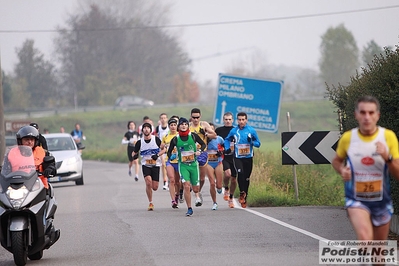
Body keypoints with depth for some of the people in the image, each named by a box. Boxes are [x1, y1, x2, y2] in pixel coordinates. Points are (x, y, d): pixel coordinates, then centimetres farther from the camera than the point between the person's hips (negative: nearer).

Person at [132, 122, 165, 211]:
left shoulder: (156, 139, -5)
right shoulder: (139, 142, -3)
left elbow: (163, 149, 5)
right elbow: (134, 152, 8)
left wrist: (157, 155, -13)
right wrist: (134, 156, -16)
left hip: (155, 165, 0)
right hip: (145, 165, 0)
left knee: (155, 188, -2)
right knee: (148, 182, -23)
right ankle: (150, 203, -8)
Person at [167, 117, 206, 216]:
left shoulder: (193, 136, -2)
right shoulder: (175, 139, -1)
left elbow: (203, 144, 9)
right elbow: (169, 151, 10)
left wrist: (199, 151, -11)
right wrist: (171, 156, -11)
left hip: (193, 164, 1)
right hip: (183, 165, -1)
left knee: (196, 189, 5)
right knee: (186, 186, -18)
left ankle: (192, 186, 45)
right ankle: (189, 209, -8)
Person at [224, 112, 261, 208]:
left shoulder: (251, 130, -1)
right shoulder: (234, 131, 2)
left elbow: (258, 144, 4)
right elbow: (227, 140, 20)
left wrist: (251, 142, -16)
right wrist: (227, 148, 3)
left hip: (248, 158, 1)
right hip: (237, 157, -1)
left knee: (246, 178, 6)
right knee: (240, 173, -25)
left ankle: (244, 198, 20)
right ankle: (242, 193, -12)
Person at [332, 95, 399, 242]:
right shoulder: (347, 138, -9)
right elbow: (336, 161, 12)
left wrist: (387, 158, -27)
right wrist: (342, 170, -10)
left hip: (381, 201, 2)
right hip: (356, 200, -2)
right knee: (364, 238, -29)